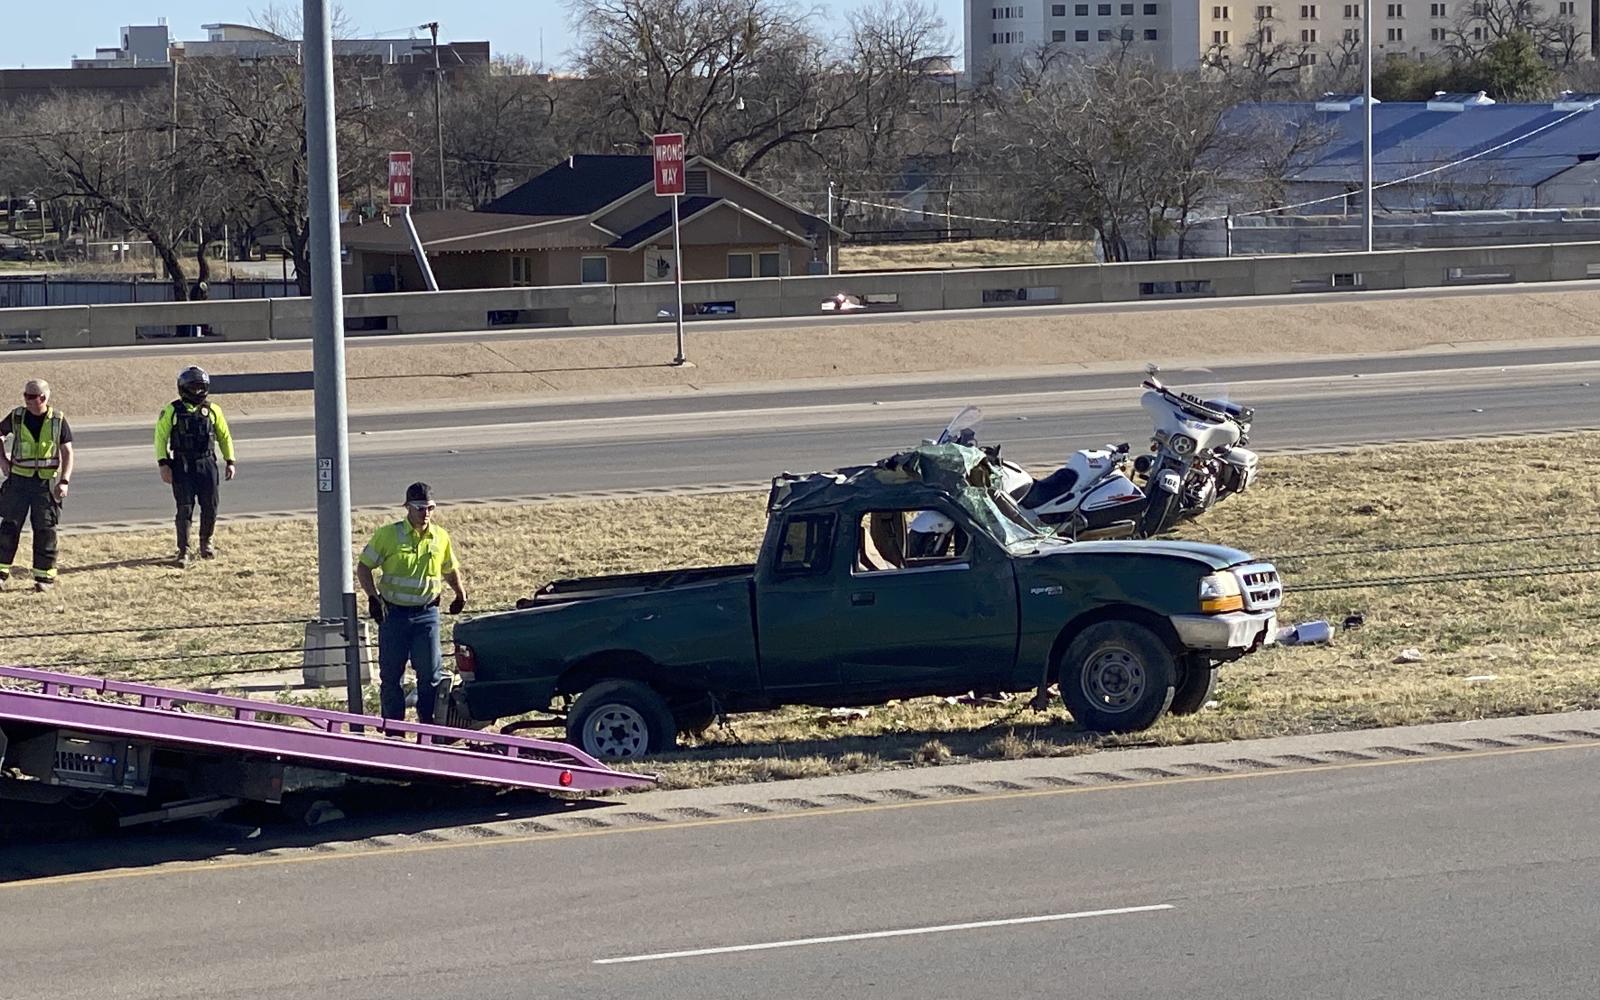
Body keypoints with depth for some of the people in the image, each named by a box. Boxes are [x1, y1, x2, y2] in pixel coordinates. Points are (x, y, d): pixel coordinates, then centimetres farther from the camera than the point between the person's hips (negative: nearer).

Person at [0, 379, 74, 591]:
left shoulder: (58, 420, -4)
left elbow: (67, 452, -1)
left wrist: (64, 481, -11)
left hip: (46, 482, -2)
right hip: (19, 479, 2)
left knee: (45, 529, 1)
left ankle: (44, 576, 8)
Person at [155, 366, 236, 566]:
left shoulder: (212, 410, 7)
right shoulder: (172, 411, -1)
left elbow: (224, 437, 15)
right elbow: (161, 438, -1)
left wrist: (229, 461, 9)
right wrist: (163, 464, -10)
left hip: (207, 465, 3)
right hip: (182, 466, -3)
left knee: (210, 506, 5)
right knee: (185, 508, -6)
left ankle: (206, 542, 29)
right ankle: (183, 551, -2)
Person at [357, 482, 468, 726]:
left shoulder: (441, 537, 5)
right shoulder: (388, 535, -5)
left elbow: (450, 570, 22)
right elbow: (364, 567, 0)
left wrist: (461, 594, 9)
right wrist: (373, 596, -12)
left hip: (426, 614, 2)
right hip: (393, 613, -2)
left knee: (430, 672, -2)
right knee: (391, 675, 4)